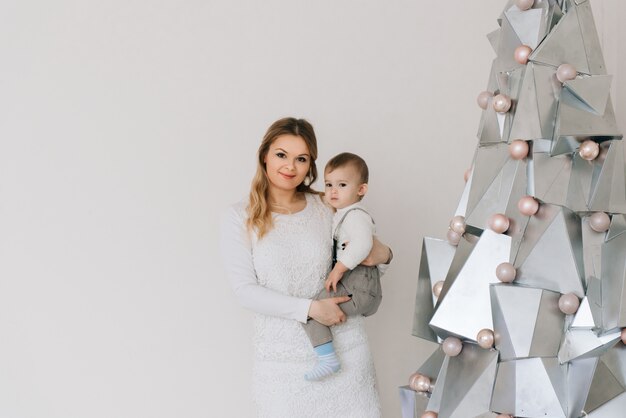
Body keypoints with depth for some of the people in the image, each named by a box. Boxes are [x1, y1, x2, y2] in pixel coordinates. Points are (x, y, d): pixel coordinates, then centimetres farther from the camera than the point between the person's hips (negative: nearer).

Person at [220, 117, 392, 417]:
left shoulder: (327, 208, 3)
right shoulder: (239, 218, -3)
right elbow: (246, 290, -8)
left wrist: (382, 255, -6)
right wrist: (309, 308, -16)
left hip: (345, 345, 2)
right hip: (284, 356, -2)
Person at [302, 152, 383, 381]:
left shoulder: (355, 216, -12)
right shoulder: (340, 215, 19)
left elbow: (362, 244, -32)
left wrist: (338, 269, -26)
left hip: (358, 289, -11)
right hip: (358, 287, 11)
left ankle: (327, 359, -20)